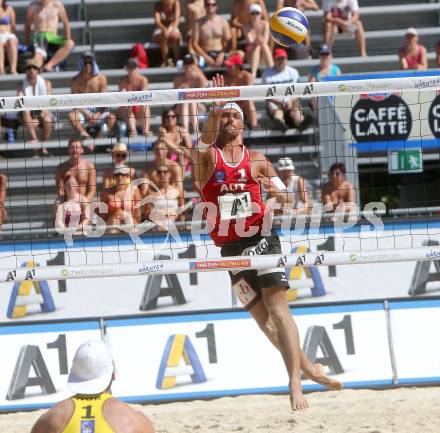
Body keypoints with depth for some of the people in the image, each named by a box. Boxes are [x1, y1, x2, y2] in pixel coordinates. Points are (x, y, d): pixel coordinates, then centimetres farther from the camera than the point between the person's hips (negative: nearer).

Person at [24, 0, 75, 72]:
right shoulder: (33, 6, 6)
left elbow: (66, 24, 15)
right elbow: (27, 26, 15)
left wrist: (67, 40, 7)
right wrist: (27, 44, 12)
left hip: (53, 37, 2)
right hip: (39, 36, -2)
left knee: (70, 44, -32)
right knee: (39, 54, -37)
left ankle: (49, 65, -37)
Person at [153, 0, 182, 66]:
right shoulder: (158, 5, -13)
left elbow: (177, 18, -22)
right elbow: (157, 21, -25)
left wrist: (173, 29, -42)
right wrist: (164, 29, -45)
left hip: (173, 29, 1)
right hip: (160, 31, -1)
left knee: (176, 36, -34)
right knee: (164, 36, -35)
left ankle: (177, 61, -24)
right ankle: (165, 62, -27)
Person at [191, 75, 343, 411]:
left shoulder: (257, 160, 10)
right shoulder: (208, 157, 4)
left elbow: (287, 199, 13)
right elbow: (204, 142, -21)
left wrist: (276, 191, -11)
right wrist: (215, 109, -37)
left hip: (262, 238, -1)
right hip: (231, 247, 1)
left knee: (277, 307, -14)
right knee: (261, 315, 2)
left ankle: (295, 383, -20)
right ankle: (307, 366, 19)